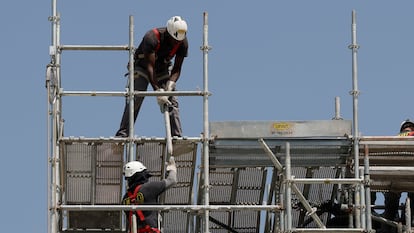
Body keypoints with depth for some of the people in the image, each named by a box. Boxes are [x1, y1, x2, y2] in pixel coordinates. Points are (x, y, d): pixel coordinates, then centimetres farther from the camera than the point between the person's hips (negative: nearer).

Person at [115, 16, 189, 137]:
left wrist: (169, 86, -30)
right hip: (142, 66, -4)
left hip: (163, 68, 4)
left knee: (172, 102, -9)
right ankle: (122, 134, -18)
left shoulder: (183, 43, -19)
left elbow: (177, 69, -12)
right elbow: (149, 66, -35)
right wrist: (157, 91, -40)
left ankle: (177, 136, -9)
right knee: (135, 99, -18)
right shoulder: (152, 37, -34)